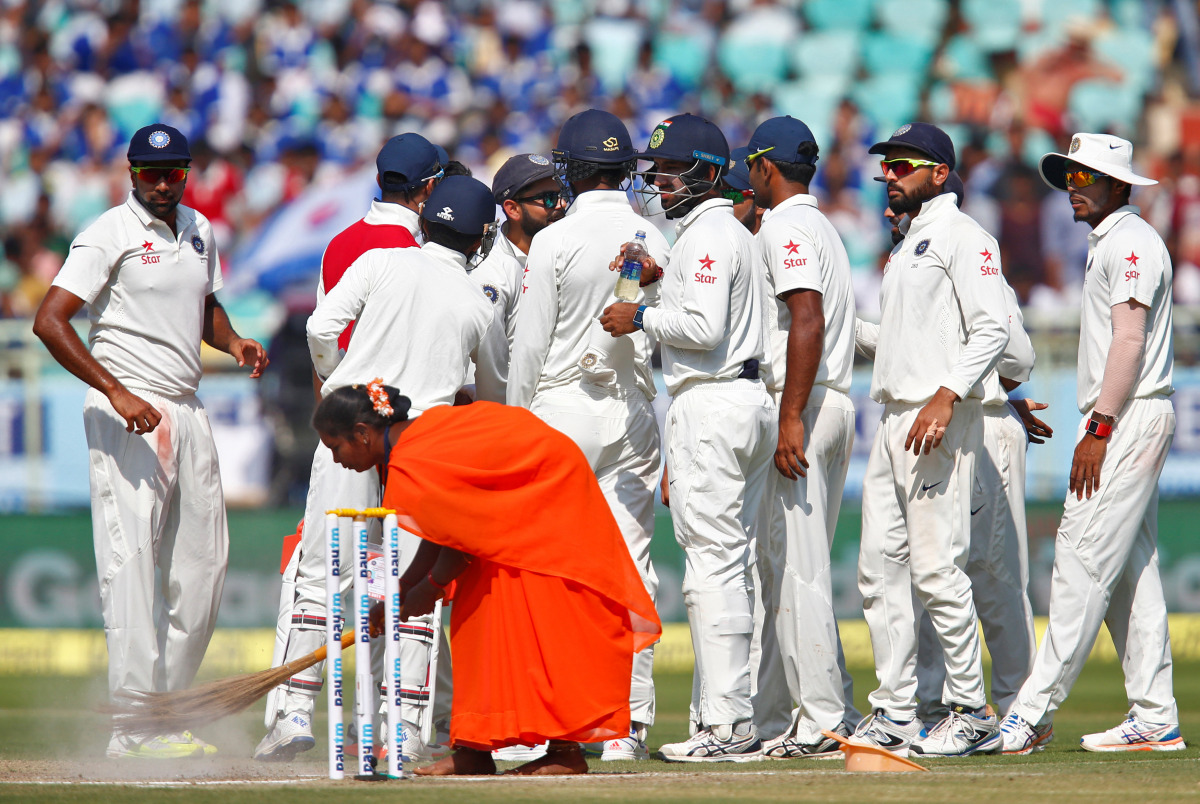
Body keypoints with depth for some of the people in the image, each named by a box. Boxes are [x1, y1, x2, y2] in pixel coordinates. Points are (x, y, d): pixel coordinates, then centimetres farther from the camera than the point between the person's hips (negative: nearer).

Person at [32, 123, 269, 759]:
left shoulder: (198, 231, 14)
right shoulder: (110, 235, -9)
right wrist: (117, 392, -23)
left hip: (187, 413, 8)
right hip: (129, 414, -8)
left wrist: (232, 340, 7)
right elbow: (50, 321, -16)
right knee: (131, 562, -11)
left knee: (202, 563, 8)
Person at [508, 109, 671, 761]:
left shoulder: (555, 240, -8)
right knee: (630, 567, 2)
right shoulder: (654, 241, 5)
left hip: (562, 409, -4)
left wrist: (517, 421, 1)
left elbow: (530, 341, -7)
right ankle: (629, 724, -2)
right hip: (634, 414, 4)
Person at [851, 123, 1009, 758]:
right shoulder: (907, 245, 23)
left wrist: (947, 396, -25)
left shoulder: (962, 236, -7)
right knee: (880, 567, 6)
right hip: (893, 420, 10)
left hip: (942, 422, -10)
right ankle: (895, 715, 9)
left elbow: (992, 329, -17)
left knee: (935, 567, -11)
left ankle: (971, 714, -5)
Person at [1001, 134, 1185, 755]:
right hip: (1122, 420, 11)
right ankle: (1155, 719, 8)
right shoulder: (1105, 244, 21)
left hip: (1131, 418, -11)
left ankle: (1031, 715, -17)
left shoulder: (1131, 240, -10)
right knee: (1130, 571, 8)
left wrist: (1099, 429, -22)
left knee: (1084, 561, -13)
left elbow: (1130, 338, -19)